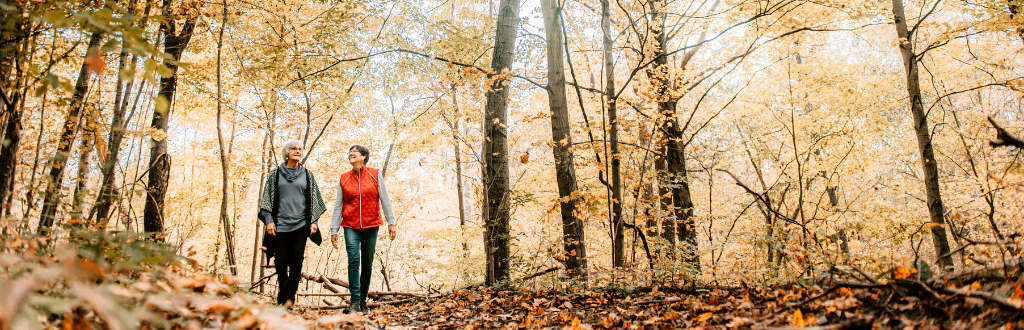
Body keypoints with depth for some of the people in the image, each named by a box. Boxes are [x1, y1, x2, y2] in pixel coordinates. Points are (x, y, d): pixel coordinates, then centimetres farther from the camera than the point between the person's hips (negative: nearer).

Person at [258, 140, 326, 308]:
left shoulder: (307, 174, 11)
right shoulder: (275, 174, 9)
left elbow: (313, 199, 12)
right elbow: (267, 198, 8)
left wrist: (314, 221, 4)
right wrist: (269, 220, -1)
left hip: (301, 224, 0)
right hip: (280, 224, 0)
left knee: (296, 261, -4)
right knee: (281, 262, -1)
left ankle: (289, 297, 4)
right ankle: (283, 296, 14)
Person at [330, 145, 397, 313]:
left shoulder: (375, 175, 3)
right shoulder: (344, 179, 7)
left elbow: (384, 200, 3)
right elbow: (338, 206, 9)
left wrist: (391, 222, -4)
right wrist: (334, 230, 5)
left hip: (371, 225, 0)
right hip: (350, 226, 0)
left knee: (367, 263, 5)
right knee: (354, 260, -14)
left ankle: (363, 299, 17)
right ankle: (355, 301, -14)